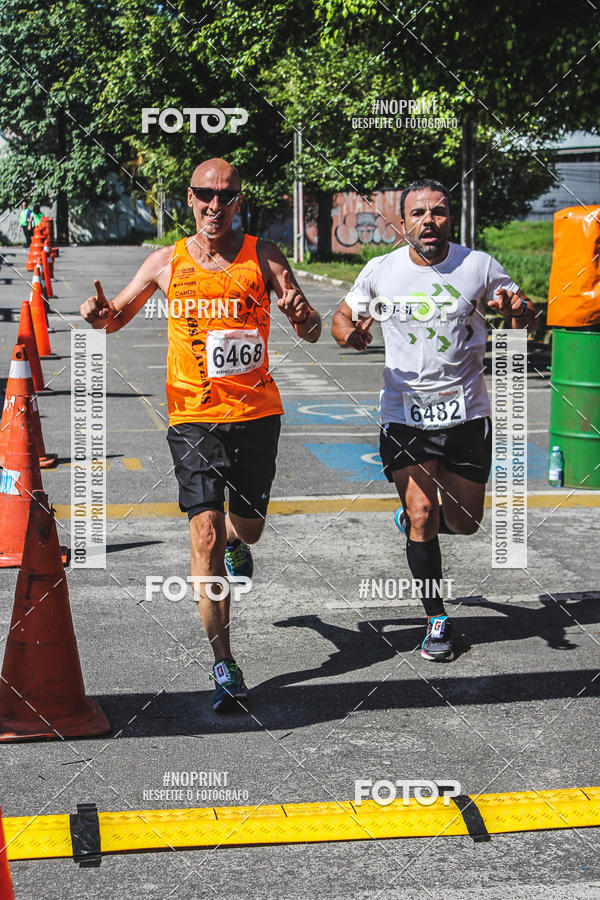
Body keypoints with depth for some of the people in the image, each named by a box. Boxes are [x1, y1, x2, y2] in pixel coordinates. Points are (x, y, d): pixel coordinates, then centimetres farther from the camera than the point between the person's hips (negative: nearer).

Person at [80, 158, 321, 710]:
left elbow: (311, 333, -6)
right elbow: (118, 317, 14)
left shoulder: (262, 258, -2)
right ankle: (224, 665, -6)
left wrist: (302, 313, -30)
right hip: (194, 416, -1)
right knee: (205, 532, -12)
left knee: (247, 527, 14)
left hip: (256, 413, 1)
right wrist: (99, 311, -10)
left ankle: (234, 546, 55)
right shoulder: (167, 263, 0)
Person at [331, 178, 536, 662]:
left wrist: (519, 310, -20)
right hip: (405, 417, -1)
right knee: (422, 517, -10)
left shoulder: (479, 266, -4)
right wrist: (351, 332, -13)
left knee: (464, 522, 9)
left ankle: (414, 514, 43)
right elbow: (343, 317, 11)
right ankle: (437, 619, 7)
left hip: (467, 415, 1)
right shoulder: (381, 271, -3)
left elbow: (526, 318, 5)